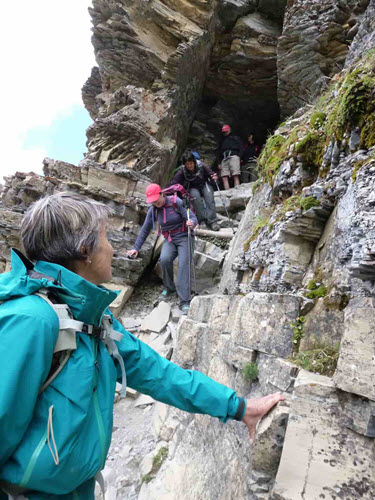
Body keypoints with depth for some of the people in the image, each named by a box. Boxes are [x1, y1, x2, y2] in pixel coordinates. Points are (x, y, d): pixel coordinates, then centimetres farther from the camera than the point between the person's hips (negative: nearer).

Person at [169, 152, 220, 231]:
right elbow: (173, 182, -23)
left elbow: (211, 174, -2)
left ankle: (212, 221, -35)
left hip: (204, 185, 0)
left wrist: (214, 177, -25)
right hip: (192, 188, 0)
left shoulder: (201, 166, -17)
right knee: (195, 196, -34)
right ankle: (202, 220, -34)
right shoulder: (182, 171, -17)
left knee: (209, 195, -31)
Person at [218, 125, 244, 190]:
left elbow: (241, 148, 10)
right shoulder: (222, 141, 34)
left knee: (235, 176, -17)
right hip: (224, 159, 4)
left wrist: (239, 156, -6)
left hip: (233, 157, -4)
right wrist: (219, 162, 16)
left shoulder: (235, 138, 21)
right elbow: (219, 152, 29)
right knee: (224, 177, -13)